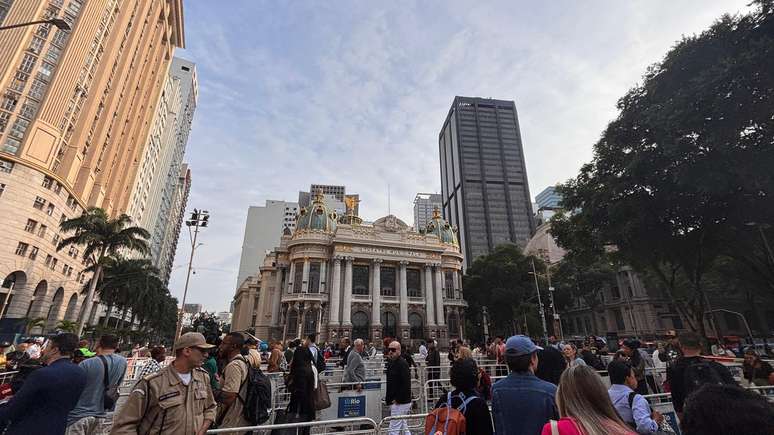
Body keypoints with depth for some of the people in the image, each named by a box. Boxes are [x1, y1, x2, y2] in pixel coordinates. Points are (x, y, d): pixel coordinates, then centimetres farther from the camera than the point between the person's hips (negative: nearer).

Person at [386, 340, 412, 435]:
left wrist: (397, 399, -20)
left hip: (399, 403, -10)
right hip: (395, 401, 10)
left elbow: (405, 384, -24)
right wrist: (388, 397, 15)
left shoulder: (402, 363, -18)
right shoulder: (391, 363, 12)